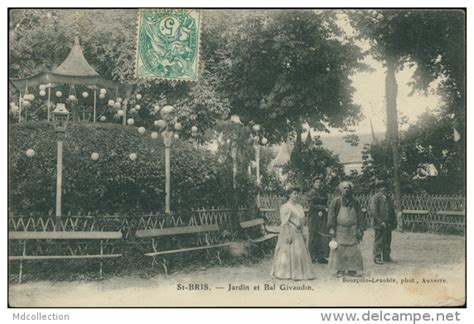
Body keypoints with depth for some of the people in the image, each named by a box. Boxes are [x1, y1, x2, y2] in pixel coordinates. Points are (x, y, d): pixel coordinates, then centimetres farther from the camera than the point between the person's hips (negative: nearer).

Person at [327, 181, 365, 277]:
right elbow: (331, 215, -1)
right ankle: (340, 270, 5)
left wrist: (360, 230, 5)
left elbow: (360, 217, 12)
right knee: (339, 250, -4)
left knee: (354, 250, -2)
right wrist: (331, 228, -8)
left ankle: (352, 270, 6)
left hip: (352, 230, 3)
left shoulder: (354, 202, 9)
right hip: (340, 230, -2)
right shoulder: (336, 201, 1)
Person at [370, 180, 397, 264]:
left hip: (388, 224, 7)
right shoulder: (375, 198, -7)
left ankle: (386, 257, 21)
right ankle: (377, 258, 4)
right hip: (379, 225, -7)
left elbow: (392, 211, 20)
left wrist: (394, 222, 11)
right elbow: (373, 211, -14)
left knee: (387, 241, 11)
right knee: (378, 242, -3)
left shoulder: (388, 198, 16)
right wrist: (381, 222, -17)